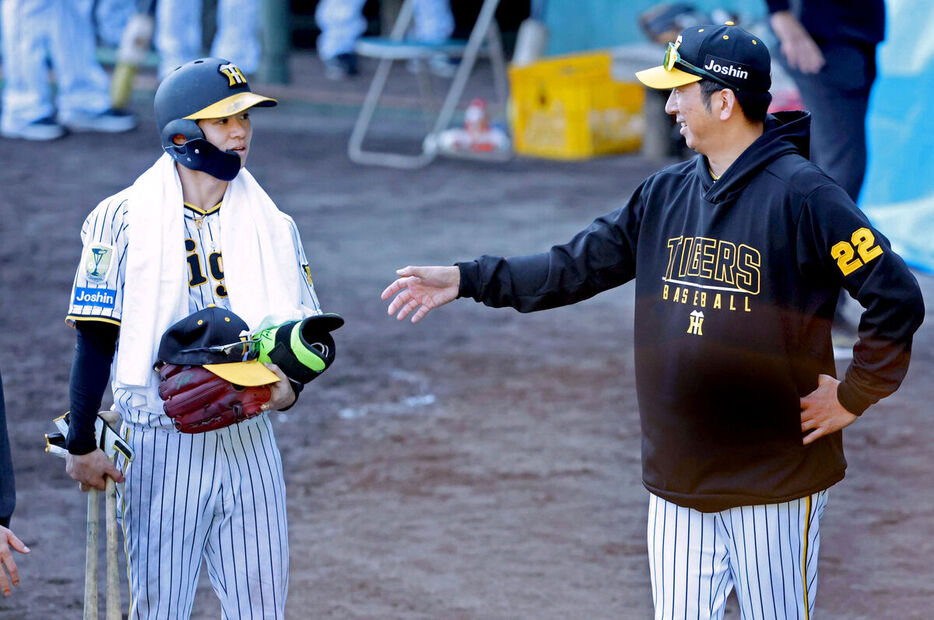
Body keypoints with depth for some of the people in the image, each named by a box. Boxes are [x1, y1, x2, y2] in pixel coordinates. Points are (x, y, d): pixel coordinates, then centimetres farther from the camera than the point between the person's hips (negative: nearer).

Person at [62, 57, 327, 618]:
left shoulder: (271, 225, 8)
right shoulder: (124, 219, -4)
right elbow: (96, 341, -2)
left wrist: (289, 385, -13)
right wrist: (80, 445, -3)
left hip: (249, 440, 4)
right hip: (160, 441, -4)